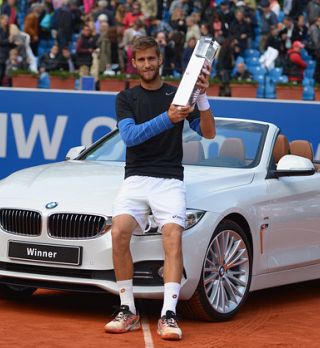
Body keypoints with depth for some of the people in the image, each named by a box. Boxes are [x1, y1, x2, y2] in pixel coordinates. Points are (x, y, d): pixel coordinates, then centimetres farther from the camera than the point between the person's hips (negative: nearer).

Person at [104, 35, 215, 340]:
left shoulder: (178, 94, 12)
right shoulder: (126, 98, 12)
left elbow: (208, 133, 5)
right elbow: (130, 135, -6)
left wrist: (202, 95, -10)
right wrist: (167, 118, -20)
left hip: (170, 180, 0)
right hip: (135, 178, 0)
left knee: (173, 237, -24)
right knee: (119, 232, -24)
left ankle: (168, 315, -29)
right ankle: (128, 311, -15)